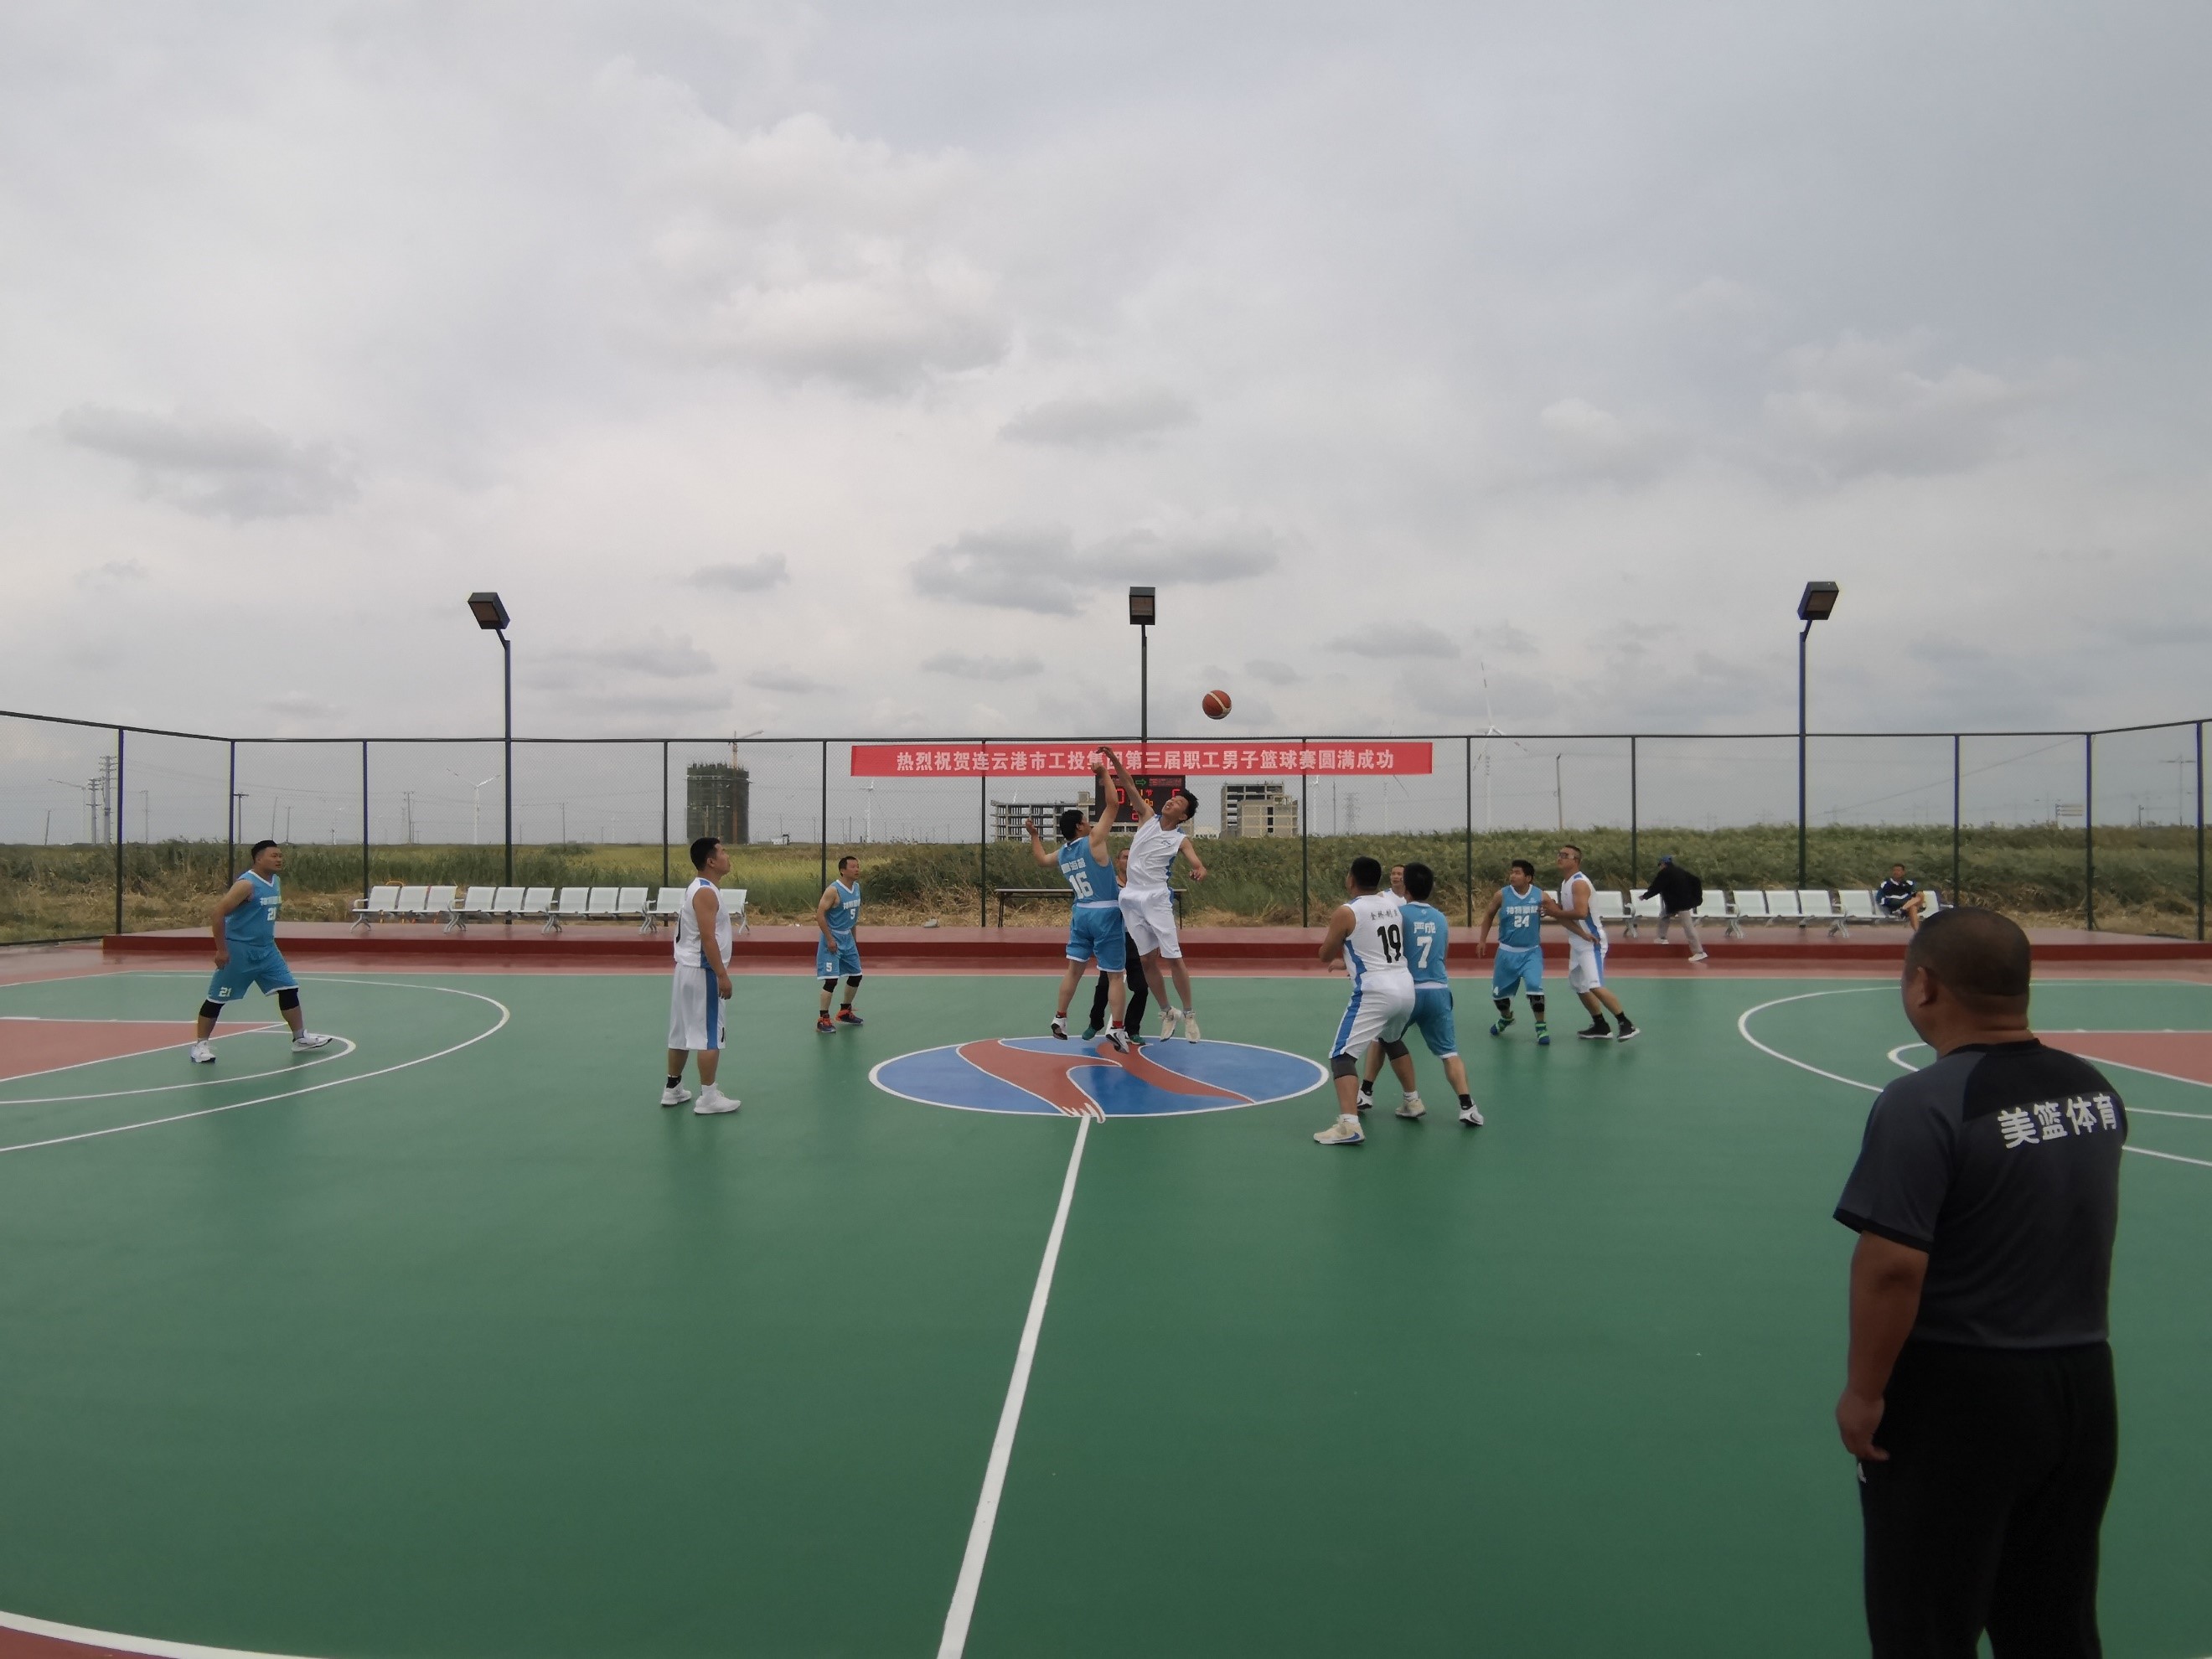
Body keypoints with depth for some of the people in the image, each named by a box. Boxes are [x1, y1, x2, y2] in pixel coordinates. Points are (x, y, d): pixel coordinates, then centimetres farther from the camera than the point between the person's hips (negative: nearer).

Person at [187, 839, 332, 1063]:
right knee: (217, 998, 2)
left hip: (267, 950, 8)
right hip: (238, 950, -8)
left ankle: (300, 1037, 12)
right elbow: (218, 913, -22)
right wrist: (221, 949, -21)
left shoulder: (276, 883, 7)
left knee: (289, 989, 4)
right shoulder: (247, 884, -19)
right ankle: (200, 1044, 13)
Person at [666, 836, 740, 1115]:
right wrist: (722, 975, -22)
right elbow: (707, 938, -23)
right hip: (702, 971, -10)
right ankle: (708, 1097, -2)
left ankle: (673, 1089, 23)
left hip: (689, 968, 10)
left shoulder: (700, 888, 14)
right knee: (709, 1035, -6)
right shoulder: (706, 892, -17)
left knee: (683, 1032, 15)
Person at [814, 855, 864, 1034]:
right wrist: (830, 939, -22)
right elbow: (820, 914, -21)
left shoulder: (857, 888, 5)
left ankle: (845, 1012, 30)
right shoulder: (833, 890, -20)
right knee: (831, 980, -11)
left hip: (847, 938, 8)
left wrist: (853, 936, 16)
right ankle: (823, 1019, -2)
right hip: (833, 939, -8)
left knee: (856, 976, 14)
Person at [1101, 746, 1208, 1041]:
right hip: (1131, 898, 3)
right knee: (1148, 960, 7)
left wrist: (1200, 871, -42)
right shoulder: (1148, 816, 5)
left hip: (1156, 898, -3)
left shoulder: (1180, 839, -3)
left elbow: (1196, 863, -18)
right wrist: (1114, 759, -14)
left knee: (1173, 958, -4)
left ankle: (1189, 1014, 8)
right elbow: (1130, 786, -2)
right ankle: (1167, 1012, 19)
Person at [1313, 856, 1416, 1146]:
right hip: (1405, 987, 7)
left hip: (1375, 992, -7)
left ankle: (1349, 1125, -22)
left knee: (1342, 1056, -6)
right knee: (1393, 1041, 35)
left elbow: (1325, 957, 5)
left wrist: (1333, 935, 23)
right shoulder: (1393, 904, 12)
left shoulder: (1345, 913, -7)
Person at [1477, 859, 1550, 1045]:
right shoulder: (1502, 895, -9)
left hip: (1531, 952, -2)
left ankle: (1541, 1028, -5)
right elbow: (1489, 914, 7)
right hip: (1507, 952, 2)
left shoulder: (1540, 895, -9)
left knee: (1535, 987, -22)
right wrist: (1482, 939, 7)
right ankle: (1506, 1018, 44)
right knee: (1498, 992, 12)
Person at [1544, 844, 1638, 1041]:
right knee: (1580, 987, 14)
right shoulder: (1564, 884, 13)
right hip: (1577, 943, 10)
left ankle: (1627, 1024, -12)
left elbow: (1581, 913, -29)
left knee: (1595, 986, -20)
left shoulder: (1579, 883, -18)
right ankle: (1601, 1027, 25)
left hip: (1592, 942, -10)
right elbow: (1563, 915, 7)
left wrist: (1556, 912, -17)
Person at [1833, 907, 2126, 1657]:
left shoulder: (1923, 1105, -22)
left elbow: (1893, 1267, -24)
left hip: (1959, 1398, -7)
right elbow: (2078, 1228, 15)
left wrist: (1863, 1392, -14)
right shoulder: (2096, 1089, 2)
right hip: (2083, 1385, 7)